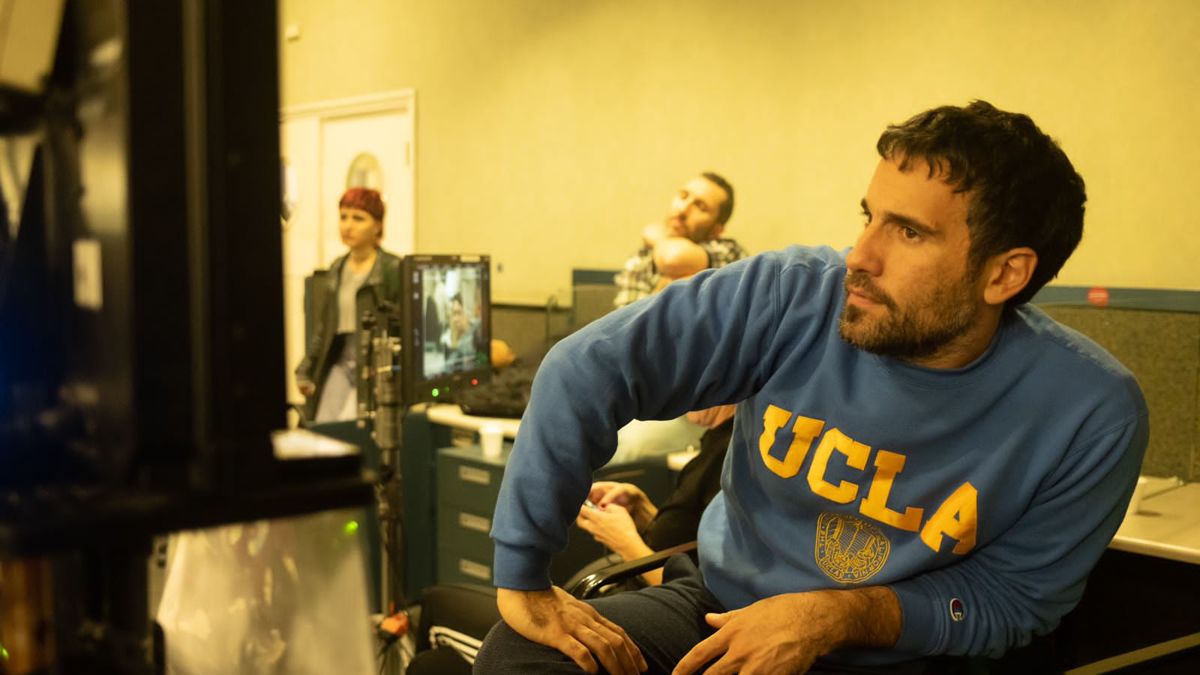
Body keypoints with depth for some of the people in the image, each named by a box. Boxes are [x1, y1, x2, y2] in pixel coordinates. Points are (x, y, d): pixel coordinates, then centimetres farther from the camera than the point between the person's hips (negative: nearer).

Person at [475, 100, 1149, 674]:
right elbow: (588, 370, -20)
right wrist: (521, 579, -20)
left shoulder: (1090, 414, -17)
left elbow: (1014, 598, -8)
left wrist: (843, 616, -23)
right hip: (714, 601, 2)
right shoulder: (790, 297, -19)